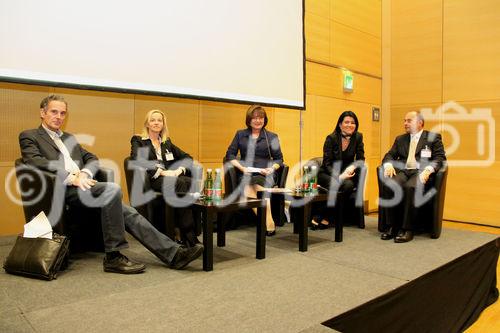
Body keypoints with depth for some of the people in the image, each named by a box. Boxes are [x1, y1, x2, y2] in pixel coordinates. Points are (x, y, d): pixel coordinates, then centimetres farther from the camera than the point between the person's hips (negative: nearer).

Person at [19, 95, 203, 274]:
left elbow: (93, 159, 20)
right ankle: (113, 256, -25)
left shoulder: (69, 138, 29)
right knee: (112, 189, -31)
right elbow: (35, 162, -10)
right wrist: (71, 177, -22)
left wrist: (84, 173, -4)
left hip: (81, 185, 6)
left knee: (126, 211, -13)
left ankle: (174, 253, -18)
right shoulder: (29, 136, 10)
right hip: (62, 189, -6)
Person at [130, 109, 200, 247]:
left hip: (172, 178, 4)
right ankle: (188, 237, -36)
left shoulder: (167, 142, 26)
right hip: (151, 180, -4)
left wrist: (180, 169, -5)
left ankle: (191, 235, -32)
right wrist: (161, 172, -19)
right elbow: (138, 161, -8)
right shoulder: (138, 141, 12)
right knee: (181, 184, -37)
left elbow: (187, 158, 18)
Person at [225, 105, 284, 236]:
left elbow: (279, 159, 15)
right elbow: (230, 154, 11)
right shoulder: (240, 134, 18)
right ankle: (269, 225, -31)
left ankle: (267, 223, -28)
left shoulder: (272, 137, 16)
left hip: (265, 174, -1)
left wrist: (272, 169, -7)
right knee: (248, 190, -33)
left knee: (257, 185, -35)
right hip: (246, 174, 1)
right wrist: (242, 168, -6)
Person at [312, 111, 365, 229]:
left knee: (349, 185, -32)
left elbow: (361, 160, 1)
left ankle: (322, 217, -21)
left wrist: (353, 166, -23)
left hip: (346, 174, 3)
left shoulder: (358, 137, 1)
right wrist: (339, 176, -30)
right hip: (327, 174, -3)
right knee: (338, 185, -36)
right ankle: (317, 216, -21)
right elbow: (327, 164, -12)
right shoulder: (331, 138, -9)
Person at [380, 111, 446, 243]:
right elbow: (389, 155, 17)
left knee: (411, 187, -37)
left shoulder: (433, 137, 14)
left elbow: (440, 158, 2)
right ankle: (393, 227, -22)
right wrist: (388, 165, -8)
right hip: (402, 171, 3)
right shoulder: (400, 139, 26)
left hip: (421, 172, -3)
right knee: (389, 185, -31)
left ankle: (407, 229, -29)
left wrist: (428, 169, -18)